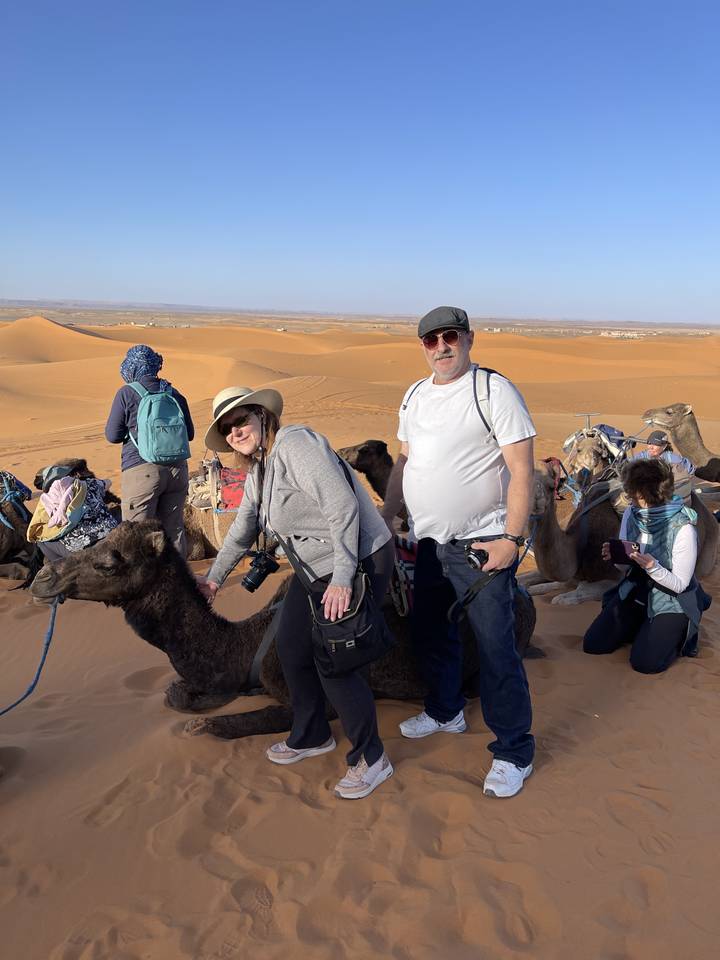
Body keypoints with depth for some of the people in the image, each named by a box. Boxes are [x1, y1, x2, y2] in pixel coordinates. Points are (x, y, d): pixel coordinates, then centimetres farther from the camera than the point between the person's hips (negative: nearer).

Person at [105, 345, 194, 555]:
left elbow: (112, 435, 1)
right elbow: (189, 433, 15)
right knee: (174, 529, 13)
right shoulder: (174, 393, 9)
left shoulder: (126, 393, -2)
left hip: (141, 470, -4)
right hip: (177, 469, 5)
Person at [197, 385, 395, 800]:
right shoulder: (259, 470, 11)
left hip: (358, 562, -10)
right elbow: (243, 529, 24)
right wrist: (215, 578, 30)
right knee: (292, 648, 15)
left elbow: (342, 506, -27)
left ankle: (371, 759, 12)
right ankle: (312, 736, 37)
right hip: (315, 569, 10)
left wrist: (342, 579, -28)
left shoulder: (295, 444, -20)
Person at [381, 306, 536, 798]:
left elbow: (522, 470, -16)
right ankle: (446, 712, 44)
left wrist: (511, 538, -19)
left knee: (496, 649, -2)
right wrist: (386, 519, 17)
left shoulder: (493, 390, -13)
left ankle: (514, 753, 15)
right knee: (431, 634, 21)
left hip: (482, 544, -7)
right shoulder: (415, 396, 10)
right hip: (429, 542, 8)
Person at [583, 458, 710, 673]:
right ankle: (641, 626, 19)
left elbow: (680, 584, -19)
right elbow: (626, 565, 3)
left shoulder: (683, 528, -24)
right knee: (593, 645, -3)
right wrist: (615, 555, -21)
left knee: (644, 662, -20)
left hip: (671, 603, -5)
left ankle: (679, 633, 10)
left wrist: (652, 566, -37)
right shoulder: (631, 514, -7)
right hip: (634, 592, 5)